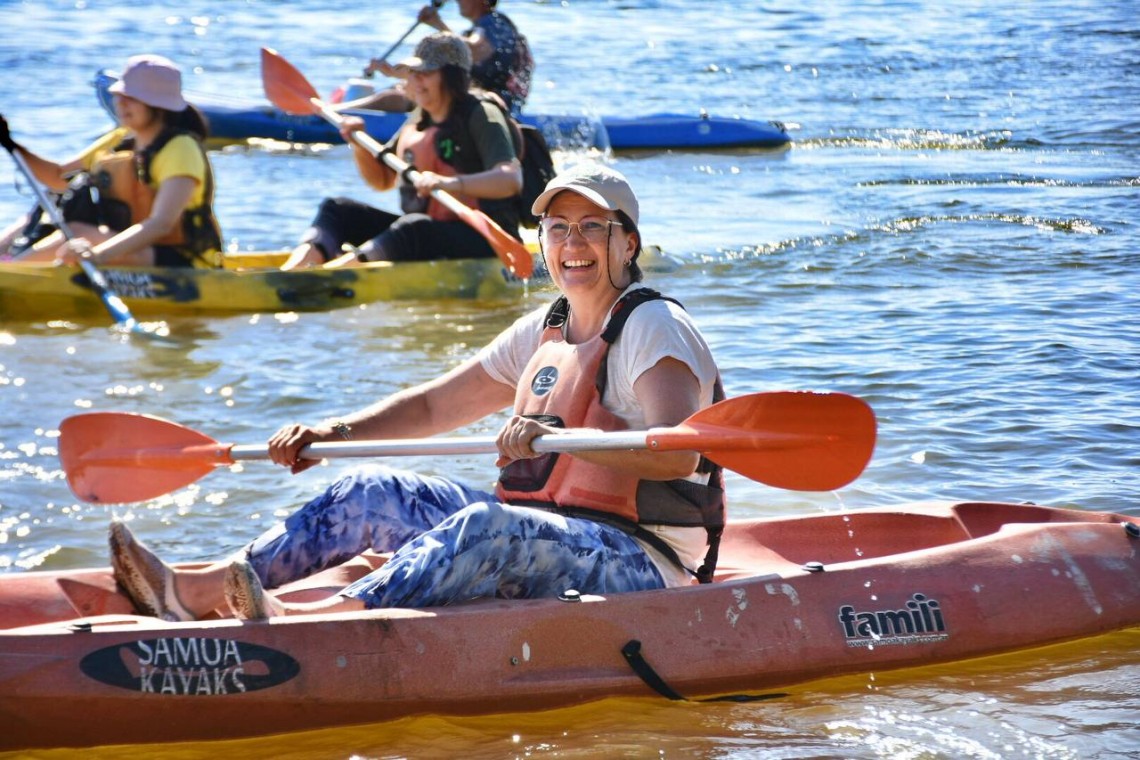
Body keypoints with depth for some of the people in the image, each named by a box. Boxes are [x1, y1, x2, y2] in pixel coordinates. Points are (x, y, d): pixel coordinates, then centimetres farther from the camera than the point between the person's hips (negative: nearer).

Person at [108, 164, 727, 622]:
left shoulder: (653, 327, -10)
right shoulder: (544, 331, 16)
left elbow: (676, 454, -28)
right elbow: (430, 407, 21)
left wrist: (558, 437, -41)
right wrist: (334, 433, 5)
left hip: (639, 564, -9)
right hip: (543, 540, 9)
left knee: (489, 525, -37)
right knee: (372, 493, 3)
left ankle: (330, 617, -57)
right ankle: (193, 590, -9)